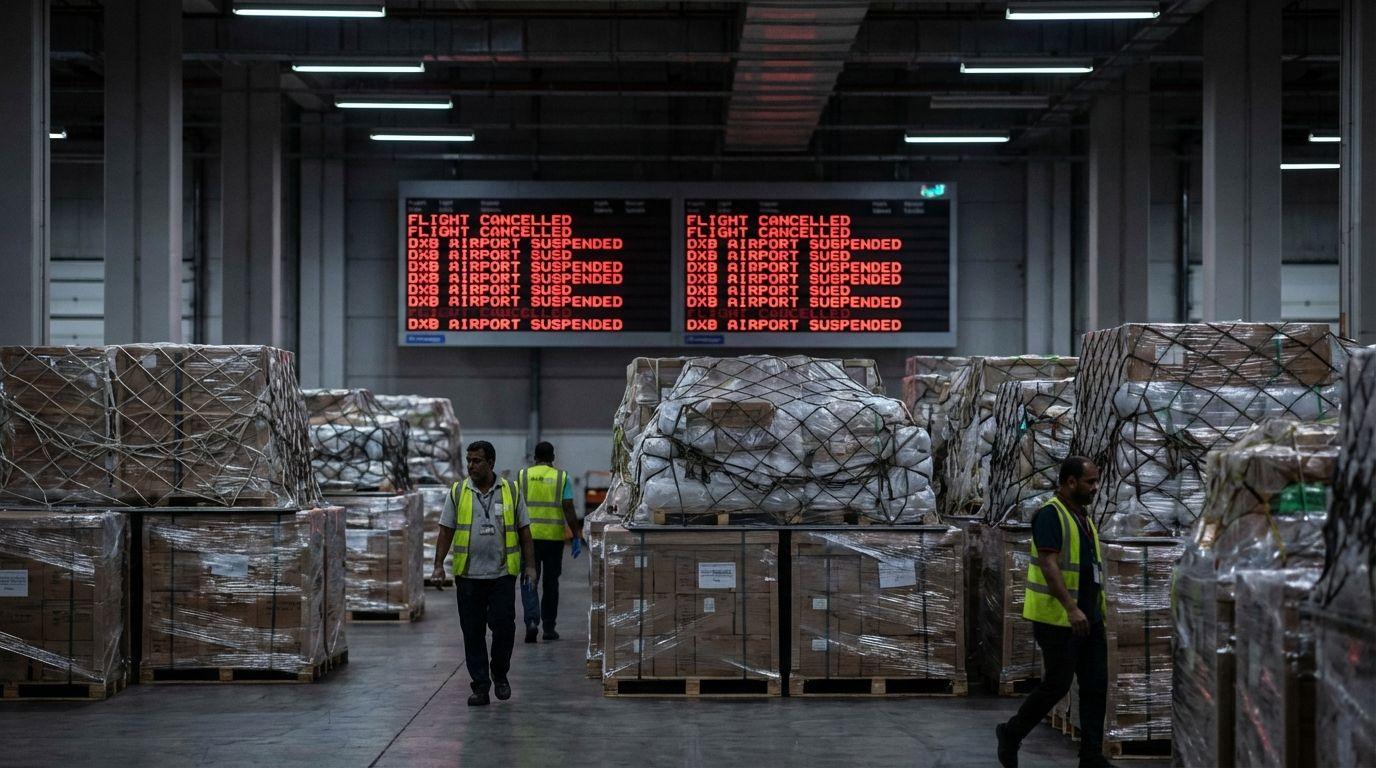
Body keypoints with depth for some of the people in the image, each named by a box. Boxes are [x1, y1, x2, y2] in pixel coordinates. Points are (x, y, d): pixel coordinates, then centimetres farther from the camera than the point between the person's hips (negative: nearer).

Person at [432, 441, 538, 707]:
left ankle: (500, 674, 19)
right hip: (468, 575, 1)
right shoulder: (458, 493, 5)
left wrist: (530, 565, 0)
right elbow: (446, 531, 6)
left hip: (502, 575, -1)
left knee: (503, 627, -4)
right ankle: (480, 687, 10)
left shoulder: (511, 492, 5)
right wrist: (439, 564, -3)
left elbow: (524, 532, 7)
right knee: (473, 632, 3)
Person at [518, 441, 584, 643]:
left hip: (528, 535, 0)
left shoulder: (522, 475, 3)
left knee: (529, 581, 3)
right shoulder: (562, 477, 0)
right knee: (551, 582, 11)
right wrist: (577, 536, -1)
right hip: (554, 536, 0)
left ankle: (532, 621, -18)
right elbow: (568, 509, -6)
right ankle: (549, 627, 15)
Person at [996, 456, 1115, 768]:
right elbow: (1048, 564, -23)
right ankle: (1011, 733, 16)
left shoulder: (1083, 517, 16)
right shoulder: (1050, 515, -13)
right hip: (1058, 618, -9)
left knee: (1095, 686, 3)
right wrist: (1071, 608, -30)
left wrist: (1098, 603, 21)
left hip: (1089, 617, 9)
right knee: (1057, 685, -4)